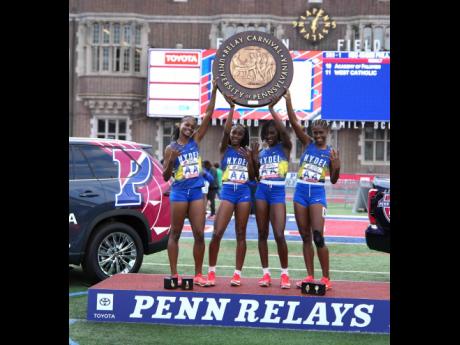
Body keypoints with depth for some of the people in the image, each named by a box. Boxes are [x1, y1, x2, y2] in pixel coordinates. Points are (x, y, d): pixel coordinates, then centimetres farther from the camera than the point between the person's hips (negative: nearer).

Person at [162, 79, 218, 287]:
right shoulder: (171, 148, -1)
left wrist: (214, 91, -5)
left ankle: (198, 274, 7)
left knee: (199, 234, 0)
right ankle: (174, 274, 10)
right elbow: (165, 177, -1)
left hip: (196, 191, 3)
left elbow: (208, 115, 1)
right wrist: (171, 160, -19)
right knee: (175, 234, 5)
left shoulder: (195, 140, 6)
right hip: (179, 192, -3)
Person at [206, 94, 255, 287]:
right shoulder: (225, 149, 4)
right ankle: (211, 271, 2)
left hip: (244, 193, 2)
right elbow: (225, 130, -13)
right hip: (227, 192, -2)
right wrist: (232, 107, -18)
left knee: (240, 234, 5)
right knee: (217, 233, -10)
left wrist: (249, 159, -4)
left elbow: (252, 176, 10)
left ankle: (238, 273, 9)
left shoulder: (247, 152, 11)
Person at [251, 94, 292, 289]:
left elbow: (283, 129, -18)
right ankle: (266, 273, 12)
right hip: (262, 191, 5)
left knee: (279, 235, -12)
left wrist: (271, 108, -15)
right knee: (262, 234, 5)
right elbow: (257, 175, 14)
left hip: (278, 192, -5)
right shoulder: (261, 151, 13)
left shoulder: (285, 147, 1)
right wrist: (254, 159, 0)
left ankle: (284, 274, 2)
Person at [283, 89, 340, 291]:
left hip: (317, 193, -3)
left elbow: (333, 180, 3)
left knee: (318, 237, -10)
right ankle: (310, 277, 14)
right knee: (305, 237, 7)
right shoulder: (307, 143, 6)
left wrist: (337, 166, -15)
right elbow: (294, 123, -6)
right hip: (301, 191, 3)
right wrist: (288, 100, -16)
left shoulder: (331, 152, 1)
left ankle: (326, 279, -2)